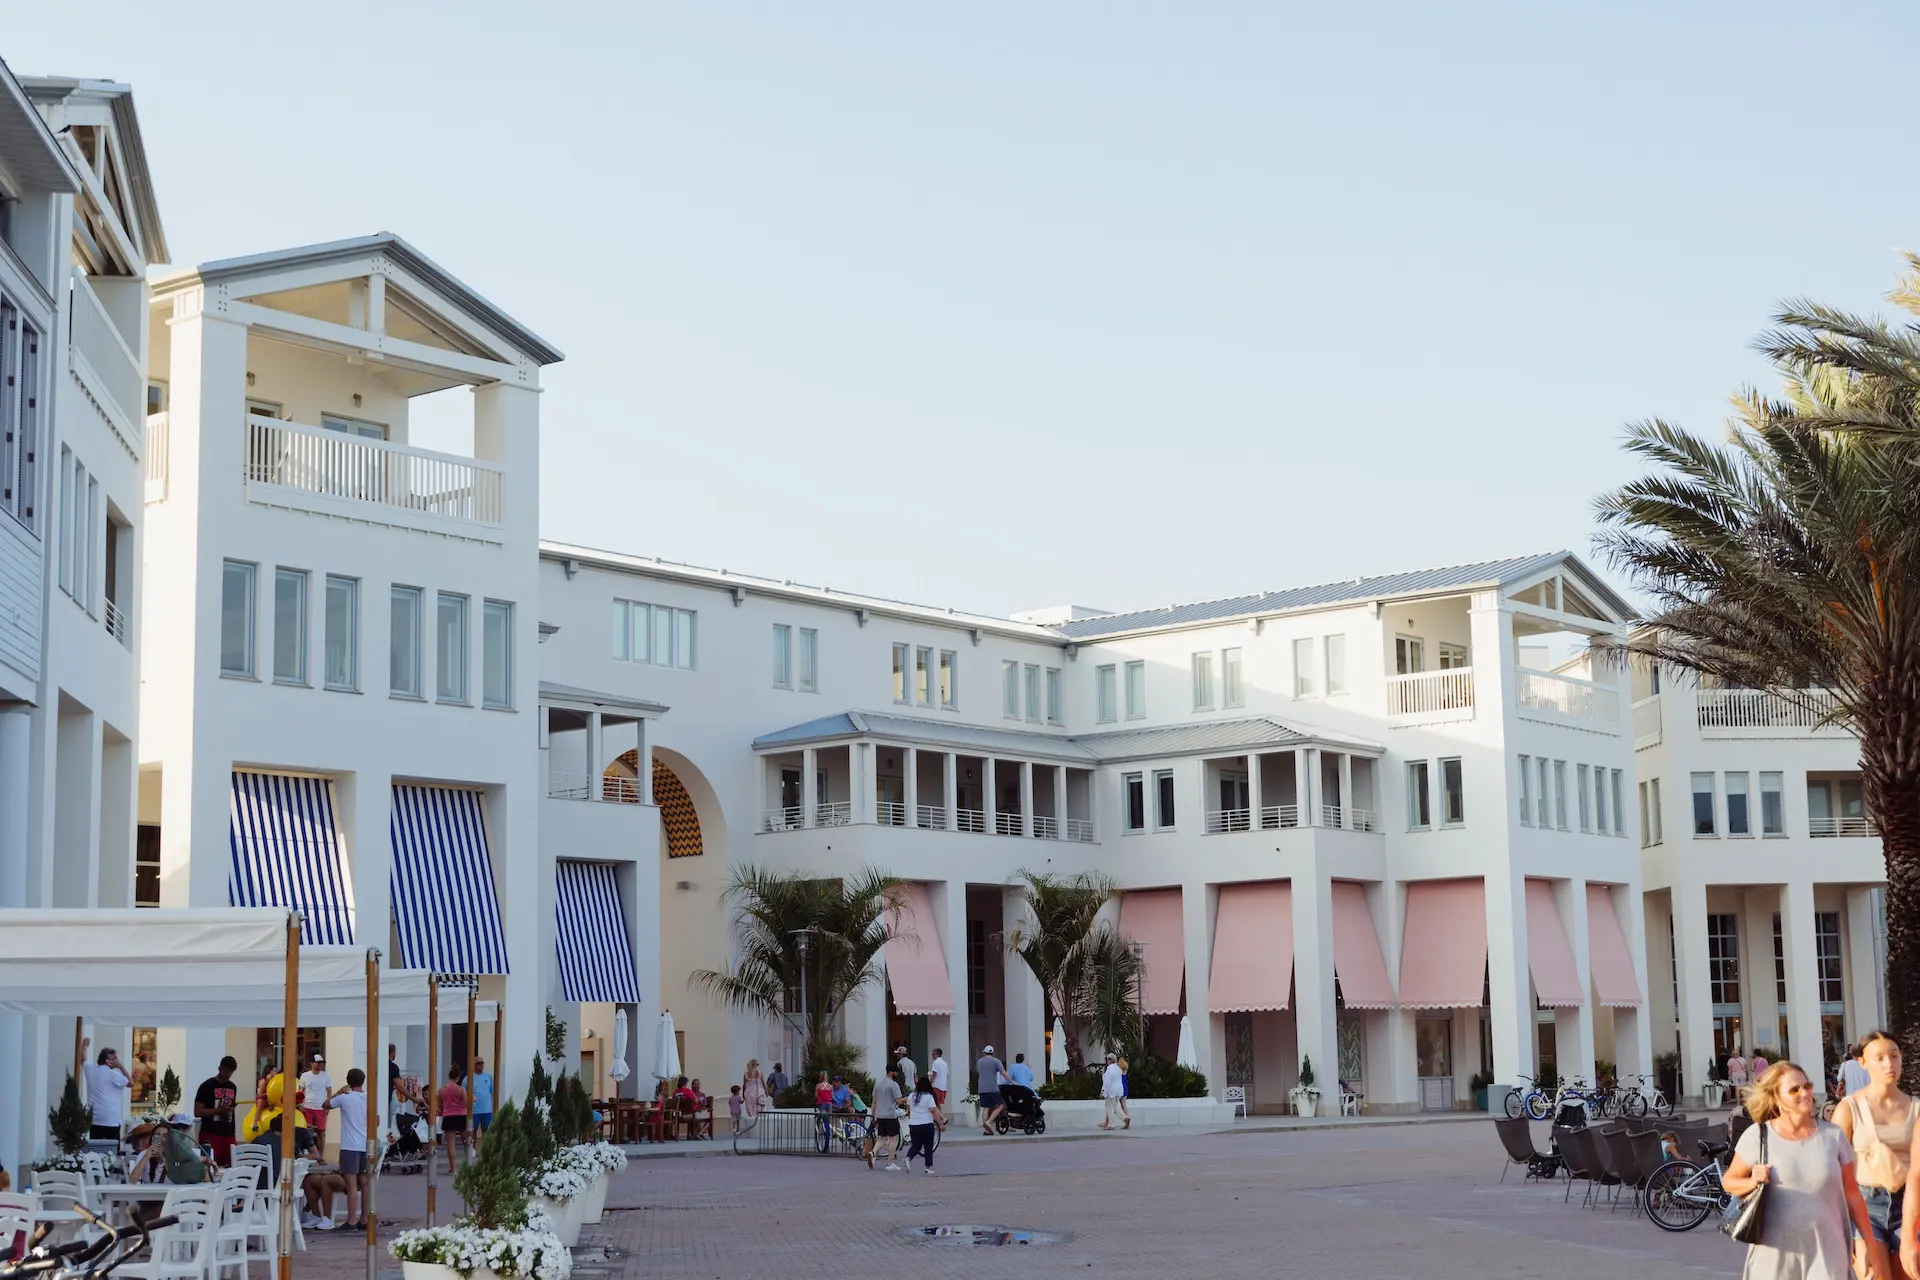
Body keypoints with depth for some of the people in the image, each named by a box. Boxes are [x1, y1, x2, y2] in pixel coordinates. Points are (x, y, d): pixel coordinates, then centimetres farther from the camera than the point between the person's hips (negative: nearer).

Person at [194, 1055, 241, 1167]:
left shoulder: (233, 1087, 15)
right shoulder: (207, 1086, -3)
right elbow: (197, 1111, -6)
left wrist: (233, 1134, 14)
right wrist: (219, 1110, -17)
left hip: (228, 1135, 5)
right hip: (210, 1134, -5)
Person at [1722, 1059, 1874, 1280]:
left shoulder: (1833, 1136, 3)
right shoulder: (1757, 1136, -2)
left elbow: (1851, 1193, 8)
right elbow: (1728, 1180, 8)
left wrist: (1868, 1244, 7)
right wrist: (1752, 1182, -13)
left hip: (1826, 1252, 1)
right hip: (1774, 1251, -1)